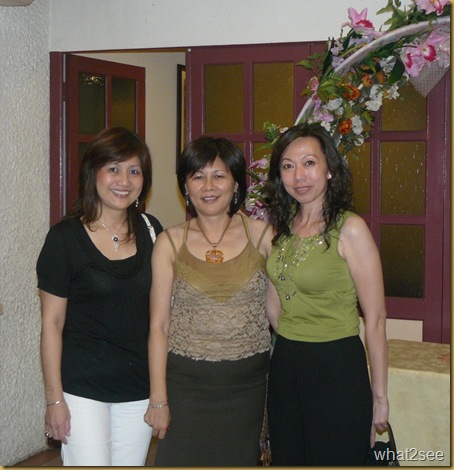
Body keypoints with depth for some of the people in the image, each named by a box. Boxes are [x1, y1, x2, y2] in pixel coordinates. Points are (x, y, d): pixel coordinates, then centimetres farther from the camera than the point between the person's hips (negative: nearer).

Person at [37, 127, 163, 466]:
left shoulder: (150, 231, 4)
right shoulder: (66, 237, -9)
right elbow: (52, 323, -7)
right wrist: (54, 399, -8)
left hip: (140, 388, 4)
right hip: (83, 389, -4)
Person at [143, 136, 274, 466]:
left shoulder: (261, 235, 1)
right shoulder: (170, 243, 0)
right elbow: (159, 326, -1)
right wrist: (158, 399, -4)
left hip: (246, 385, 1)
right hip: (186, 382, -1)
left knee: (239, 459, 11)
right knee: (181, 458, 4)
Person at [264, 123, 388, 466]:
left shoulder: (350, 229, -14)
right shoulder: (281, 228, 6)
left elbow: (375, 319, -13)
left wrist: (379, 396, -11)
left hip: (337, 370, -6)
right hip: (285, 368, 7)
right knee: (286, 459, 17)